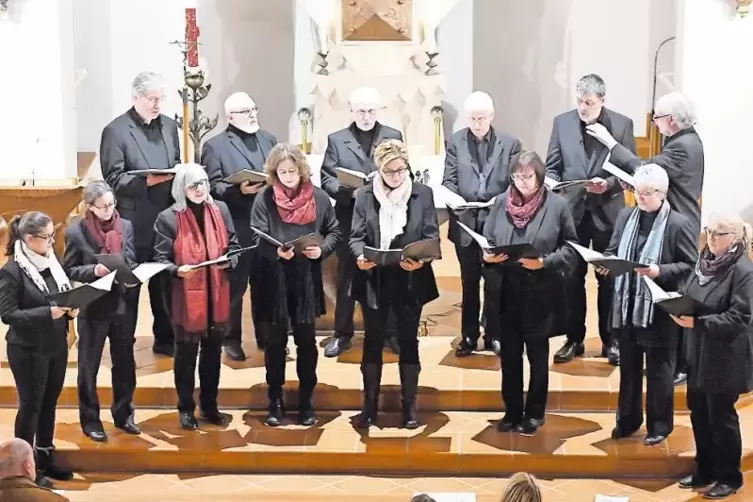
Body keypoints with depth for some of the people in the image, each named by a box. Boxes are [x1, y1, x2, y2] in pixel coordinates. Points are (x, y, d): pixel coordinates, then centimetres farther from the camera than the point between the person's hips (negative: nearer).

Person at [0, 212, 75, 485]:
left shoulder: (51, 262, 4)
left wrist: (71, 309, -7)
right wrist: (48, 312, -24)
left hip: (56, 346, 6)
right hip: (28, 350, -6)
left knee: (49, 403, 14)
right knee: (30, 406, 4)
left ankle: (45, 457, 27)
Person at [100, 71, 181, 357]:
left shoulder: (169, 126, 10)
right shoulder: (116, 130, -9)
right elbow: (113, 179, -12)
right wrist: (145, 181, -26)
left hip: (166, 218, 5)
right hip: (133, 223, -5)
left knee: (165, 283, 13)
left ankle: (165, 339, 25)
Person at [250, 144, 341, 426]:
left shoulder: (319, 198, 1)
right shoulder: (264, 198, -3)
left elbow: (334, 232, 6)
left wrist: (321, 250, -13)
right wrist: (276, 251, -26)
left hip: (307, 280, 1)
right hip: (274, 279, -1)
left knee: (306, 341, 9)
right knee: (275, 342, 8)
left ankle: (306, 402, 20)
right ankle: (275, 401, 20)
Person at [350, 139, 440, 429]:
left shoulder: (423, 194, 0)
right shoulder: (364, 196, 0)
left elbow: (432, 236, -3)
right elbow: (356, 237, -1)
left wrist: (420, 259, -22)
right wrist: (360, 256, -22)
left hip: (410, 280, 0)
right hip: (374, 280, 1)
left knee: (408, 342, 8)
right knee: (373, 342, 8)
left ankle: (409, 405, 17)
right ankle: (370, 404, 18)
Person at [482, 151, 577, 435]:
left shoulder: (556, 205, -6)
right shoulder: (501, 203, 3)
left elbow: (572, 248, -5)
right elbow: (486, 240, 8)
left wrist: (545, 263, -19)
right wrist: (487, 256, -13)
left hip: (540, 294, -3)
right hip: (507, 292, 3)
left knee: (537, 354, 11)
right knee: (510, 354, 10)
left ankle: (534, 413, 23)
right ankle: (512, 411, 23)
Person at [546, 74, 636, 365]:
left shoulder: (622, 124, -4)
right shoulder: (562, 122, 2)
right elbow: (552, 167, 6)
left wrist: (609, 184, -20)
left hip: (607, 212, -2)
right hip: (572, 210, 2)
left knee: (609, 279, 8)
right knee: (572, 278, 9)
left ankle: (610, 340, 19)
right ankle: (574, 339, 20)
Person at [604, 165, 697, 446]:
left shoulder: (678, 224, -12)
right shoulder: (626, 216, 5)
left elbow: (692, 266, -10)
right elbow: (612, 251, 14)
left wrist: (660, 271, -22)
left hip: (659, 310, -5)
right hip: (627, 307, 5)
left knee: (659, 370, 9)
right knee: (628, 367, 17)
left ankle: (660, 424, 23)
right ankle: (628, 419, 32)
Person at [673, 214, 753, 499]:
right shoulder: (705, 262, 5)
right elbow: (690, 298, 15)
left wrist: (698, 323, -27)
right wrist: (681, 311, -6)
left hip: (725, 358, -7)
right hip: (699, 353, 7)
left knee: (721, 417, 5)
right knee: (699, 414, 15)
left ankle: (730, 477, 21)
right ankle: (705, 471, 30)